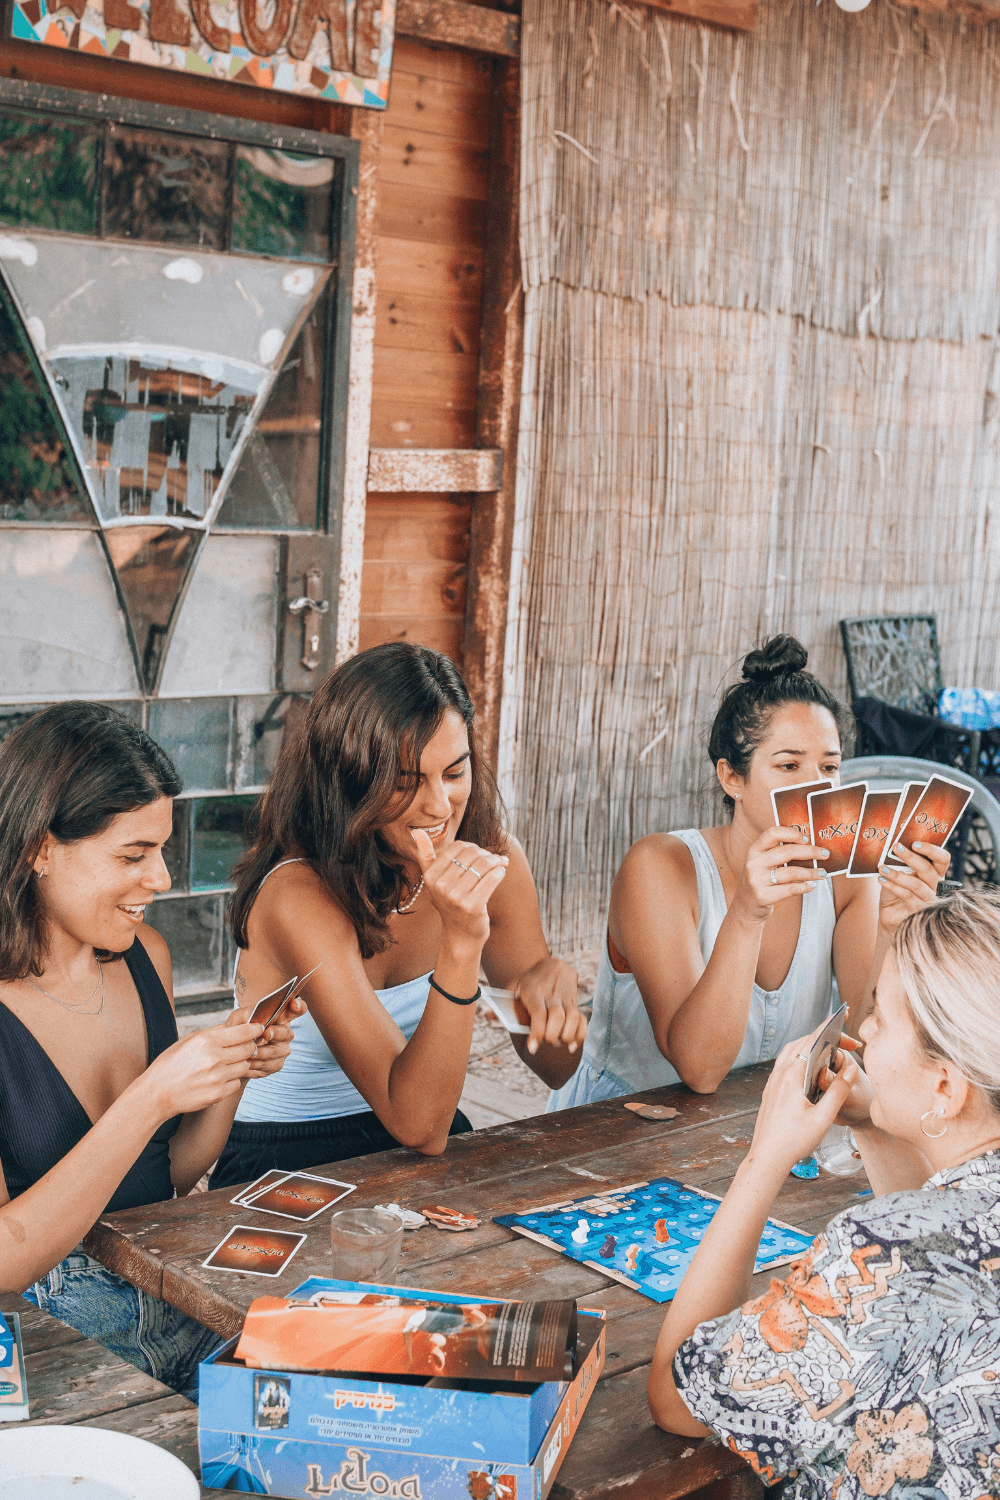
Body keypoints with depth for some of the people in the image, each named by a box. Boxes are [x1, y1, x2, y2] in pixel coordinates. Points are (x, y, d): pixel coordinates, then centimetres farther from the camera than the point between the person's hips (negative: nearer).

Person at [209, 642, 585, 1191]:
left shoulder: (492, 862, -6)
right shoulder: (301, 896, -24)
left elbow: (555, 1067, 3)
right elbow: (417, 1125, -28)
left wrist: (554, 981, -20)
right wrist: (460, 941, -39)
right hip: (286, 1166, -5)